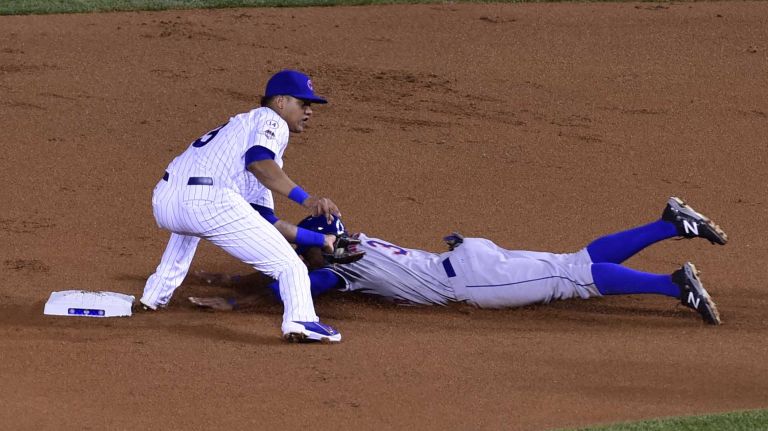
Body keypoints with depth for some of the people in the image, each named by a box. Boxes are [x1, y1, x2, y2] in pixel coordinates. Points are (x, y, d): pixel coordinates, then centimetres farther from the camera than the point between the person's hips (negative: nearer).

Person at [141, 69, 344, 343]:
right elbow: (258, 162, -13)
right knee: (289, 266, -7)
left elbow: (264, 220, 35)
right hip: (209, 202, -9)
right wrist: (305, 199, -20)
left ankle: (156, 295, 45)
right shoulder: (270, 120, 12)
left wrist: (320, 240, 37)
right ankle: (299, 320, -31)